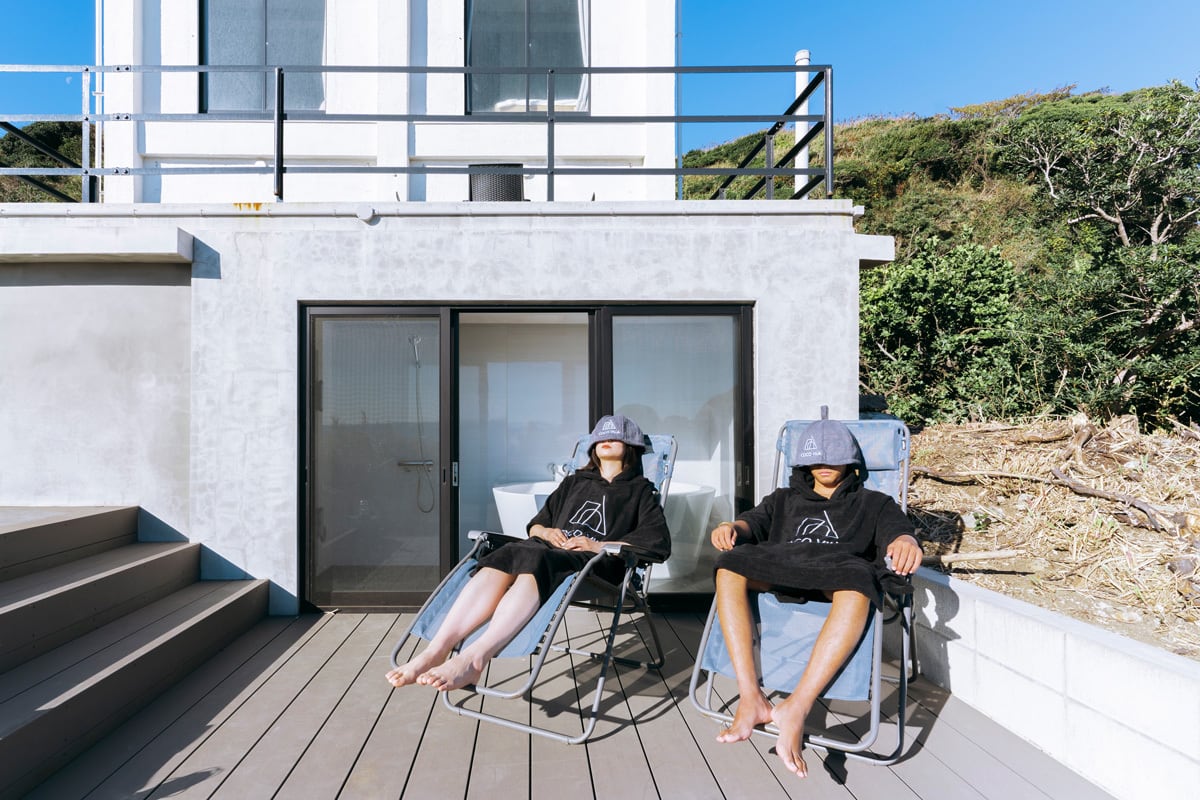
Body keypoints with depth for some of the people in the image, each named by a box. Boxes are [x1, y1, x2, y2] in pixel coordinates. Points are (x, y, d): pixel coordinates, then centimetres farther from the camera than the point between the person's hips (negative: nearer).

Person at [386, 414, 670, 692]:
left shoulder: (640, 490, 18)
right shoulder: (574, 482, 31)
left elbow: (659, 542, 1)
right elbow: (535, 523, 33)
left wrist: (599, 546, -9)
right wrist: (544, 531, 7)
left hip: (597, 563, -4)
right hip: (552, 546, 4)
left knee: (535, 560, -38)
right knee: (506, 556, -33)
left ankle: (473, 659, -54)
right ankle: (435, 652, -46)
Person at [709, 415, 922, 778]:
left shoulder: (872, 503, 27)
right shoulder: (785, 499, 33)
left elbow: (897, 531, 7)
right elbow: (754, 522, 16)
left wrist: (905, 542, -20)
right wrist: (731, 527, -10)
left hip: (839, 572, -2)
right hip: (780, 568, 2)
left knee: (857, 585, -41)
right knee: (729, 566, -32)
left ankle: (796, 707, -42)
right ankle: (750, 695, -35)